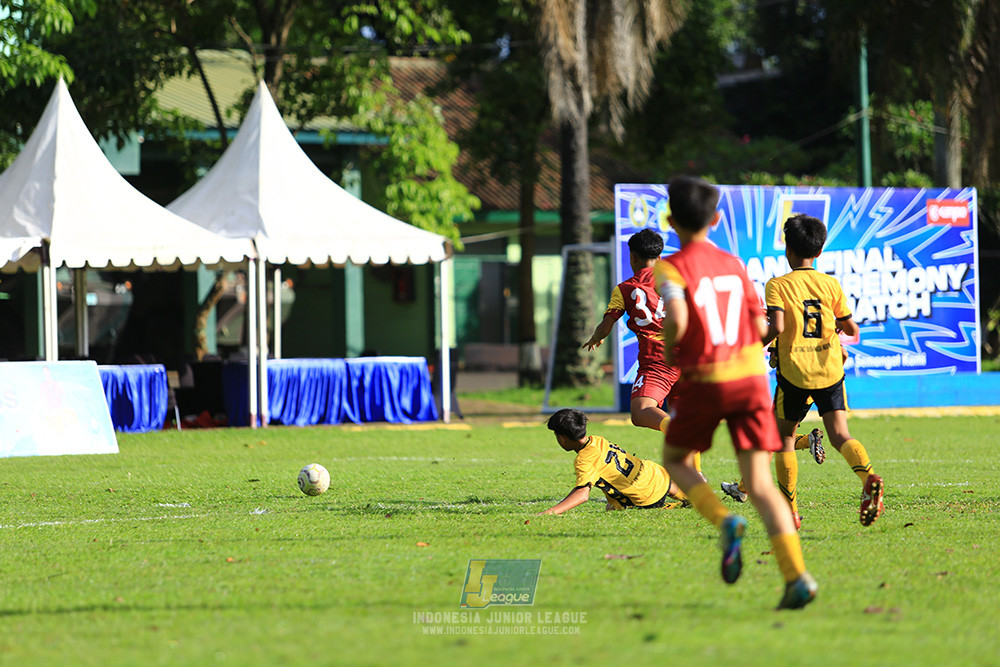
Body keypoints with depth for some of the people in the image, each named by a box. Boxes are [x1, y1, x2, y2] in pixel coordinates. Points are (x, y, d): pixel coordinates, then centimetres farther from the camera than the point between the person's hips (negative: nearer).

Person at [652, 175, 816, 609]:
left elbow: (676, 317, -23)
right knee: (759, 483, 1)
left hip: (704, 380, -4)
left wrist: (667, 350, -3)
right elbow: (759, 326, 12)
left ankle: (725, 522, -6)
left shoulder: (672, 268, -5)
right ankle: (796, 576, -17)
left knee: (675, 461, 21)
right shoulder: (733, 264, 11)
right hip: (751, 377, 4)